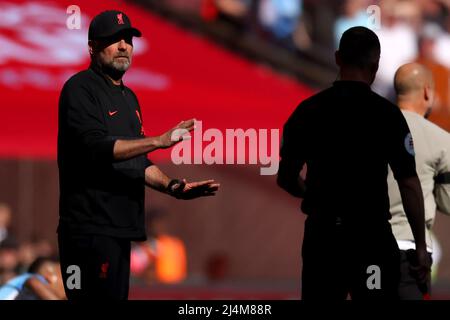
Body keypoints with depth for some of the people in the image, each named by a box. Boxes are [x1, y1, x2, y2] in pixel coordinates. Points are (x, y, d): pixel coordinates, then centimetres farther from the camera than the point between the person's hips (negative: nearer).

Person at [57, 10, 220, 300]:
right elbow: (95, 147, -20)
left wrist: (172, 186, 8)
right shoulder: (80, 89, -6)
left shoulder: (128, 97, 23)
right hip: (91, 229, -9)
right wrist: (160, 141, -24)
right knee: (99, 298, -14)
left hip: (119, 227, 9)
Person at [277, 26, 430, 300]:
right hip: (370, 235, -4)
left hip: (321, 233, 4)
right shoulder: (386, 114, -8)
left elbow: (286, 179, 9)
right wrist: (421, 245, -2)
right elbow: (409, 185, -9)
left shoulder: (308, 110, 2)